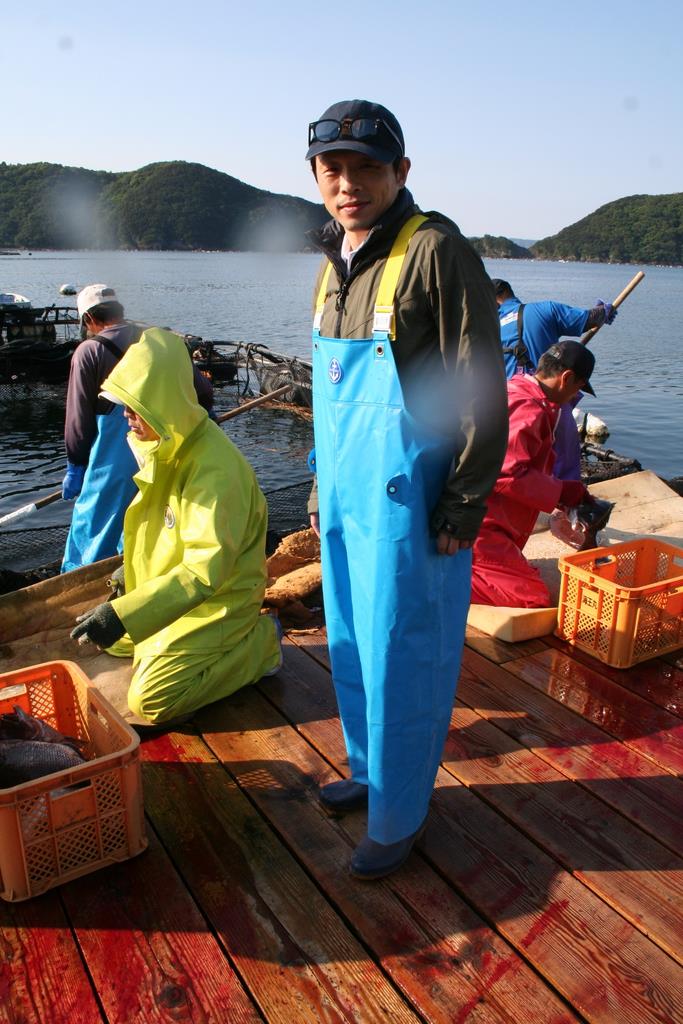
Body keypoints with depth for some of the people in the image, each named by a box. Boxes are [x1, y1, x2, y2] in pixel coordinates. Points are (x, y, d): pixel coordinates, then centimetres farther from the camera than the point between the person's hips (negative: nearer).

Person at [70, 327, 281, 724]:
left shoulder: (215, 469, -31)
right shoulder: (168, 445, -3)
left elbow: (204, 572, -34)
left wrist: (123, 615, -38)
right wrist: (130, 575, 15)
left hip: (219, 600, -9)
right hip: (171, 584, 9)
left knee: (150, 701, -14)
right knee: (112, 639, 21)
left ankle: (257, 643, 1)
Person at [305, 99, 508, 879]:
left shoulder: (435, 250, -13)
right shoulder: (334, 265, 12)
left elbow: (480, 390, -14)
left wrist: (463, 507, -15)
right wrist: (323, 492, 18)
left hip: (407, 502, -8)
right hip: (347, 499, 8)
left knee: (401, 661, 4)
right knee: (350, 647, 19)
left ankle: (396, 817, 24)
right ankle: (367, 770, 40)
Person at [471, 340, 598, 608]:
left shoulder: (514, 391, 19)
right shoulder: (529, 410, -13)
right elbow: (508, 474, -22)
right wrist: (564, 492, -9)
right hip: (478, 526, -10)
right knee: (534, 600, -12)